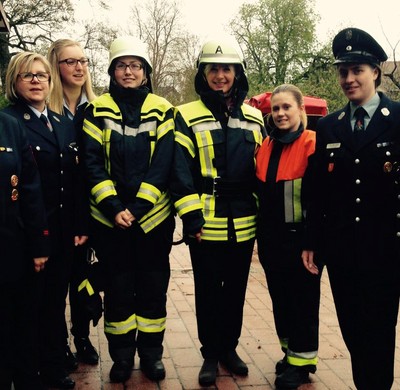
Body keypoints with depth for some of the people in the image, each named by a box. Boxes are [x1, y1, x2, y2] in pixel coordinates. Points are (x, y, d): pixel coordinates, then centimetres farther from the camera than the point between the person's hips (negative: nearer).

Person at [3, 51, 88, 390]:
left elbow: (76, 180, 10)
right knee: (32, 304, 8)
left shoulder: (64, 123, 11)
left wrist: (80, 225, 5)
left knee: (56, 300, 17)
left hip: (64, 231, 6)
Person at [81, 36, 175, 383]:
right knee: (118, 289, 9)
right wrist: (114, 208, -14)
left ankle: (151, 353, 25)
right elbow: (93, 163, -4)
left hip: (153, 217, 0)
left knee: (153, 288, 9)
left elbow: (162, 165, -5)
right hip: (110, 219, 0)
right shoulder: (98, 111, 2)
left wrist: (137, 208, -14)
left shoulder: (162, 110, 3)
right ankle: (122, 356, 24)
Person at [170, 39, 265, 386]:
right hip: (206, 225, -3)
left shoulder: (254, 118, 9)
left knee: (235, 290, 15)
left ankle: (229, 347, 32)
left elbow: (262, 168, 15)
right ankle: (210, 354, 23)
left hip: (243, 224, 4)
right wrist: (191, 217, -15)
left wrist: (262, 213, 11)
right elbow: (181, 171, -9)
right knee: (208, 292, 8)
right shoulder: (188, 117, -4)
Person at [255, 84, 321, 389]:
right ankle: (290, 350, 31)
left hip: (300, 238, -6)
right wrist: (261, 232, 12)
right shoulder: (266, 146, 9)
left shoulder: (312, 144, -10)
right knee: (280, 296, 15)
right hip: (271, 238, 6)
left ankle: (302, 359, 18)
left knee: (303, 299, 6)